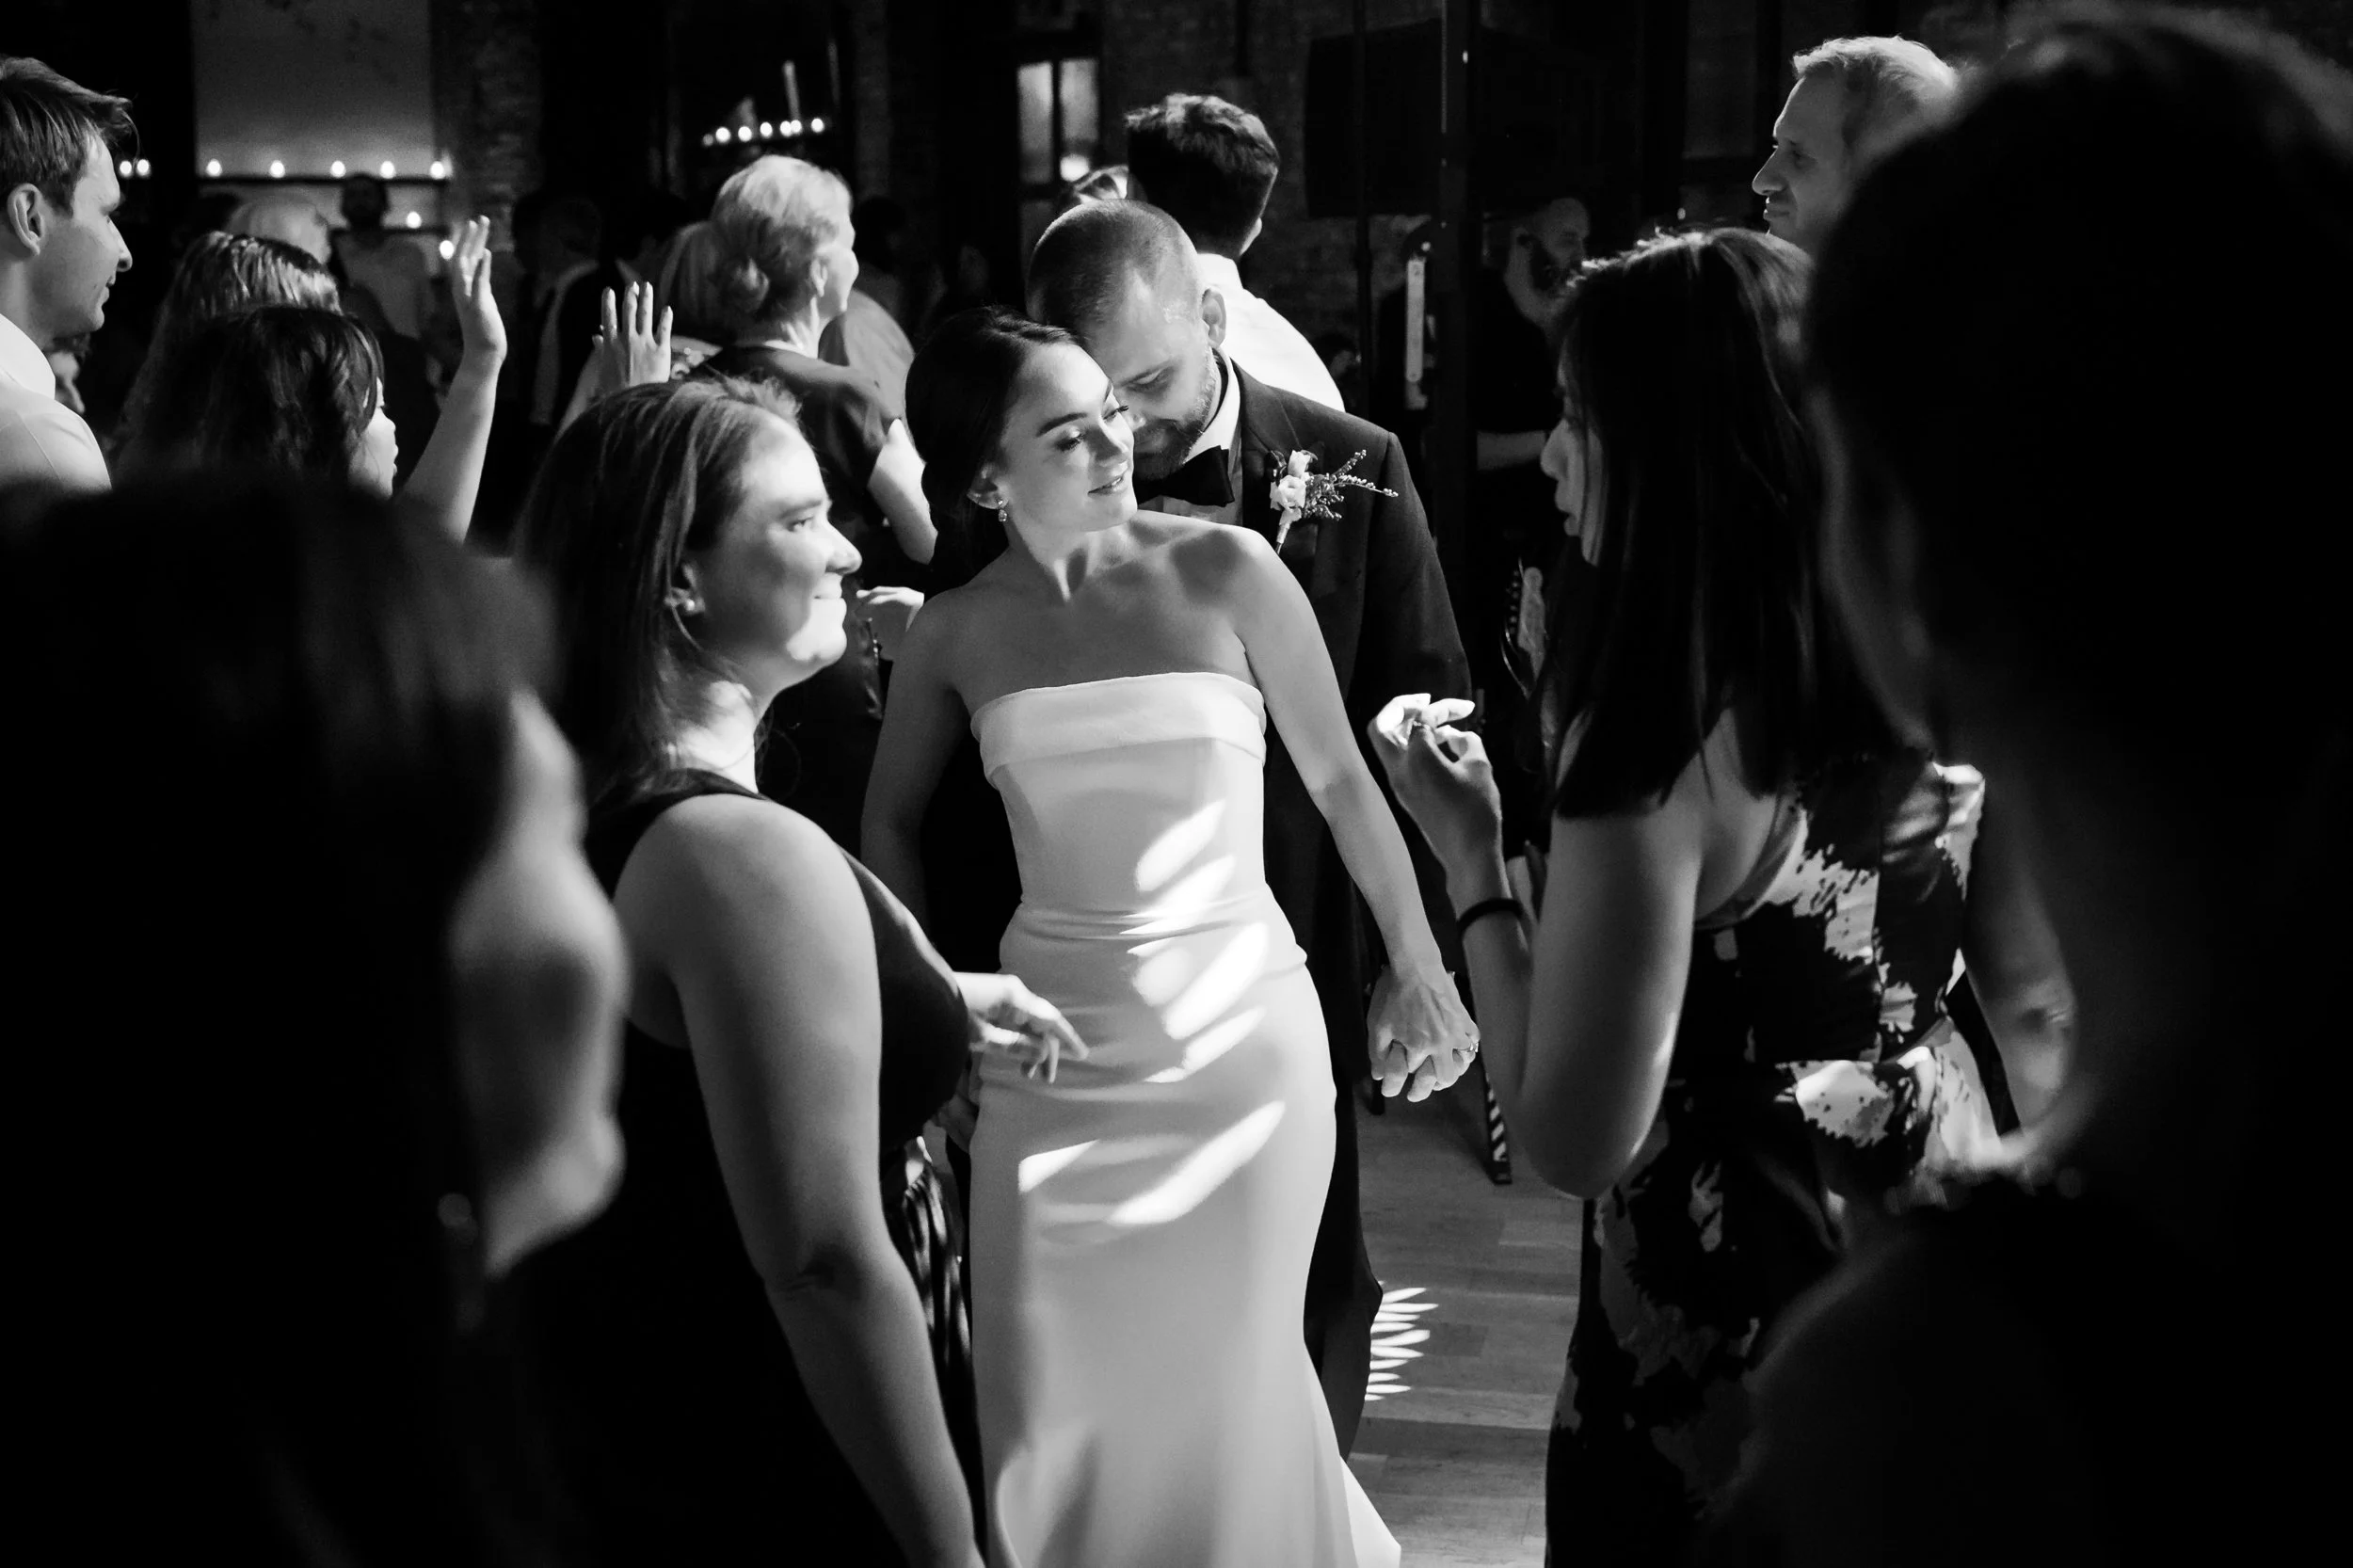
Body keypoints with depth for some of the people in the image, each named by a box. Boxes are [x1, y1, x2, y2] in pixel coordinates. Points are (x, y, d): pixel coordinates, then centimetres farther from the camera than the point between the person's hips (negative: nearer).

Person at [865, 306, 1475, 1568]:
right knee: (1053, 1402, 5)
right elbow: (890, 822, 15)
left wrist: (1417, 968, 5)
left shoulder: (1224, 572, -6)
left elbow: (1339, 780, 2)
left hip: (1241, 1029, -2)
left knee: (1230, 1381, 5)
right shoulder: (958, 631, -1)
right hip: (1054, 1042, 2)